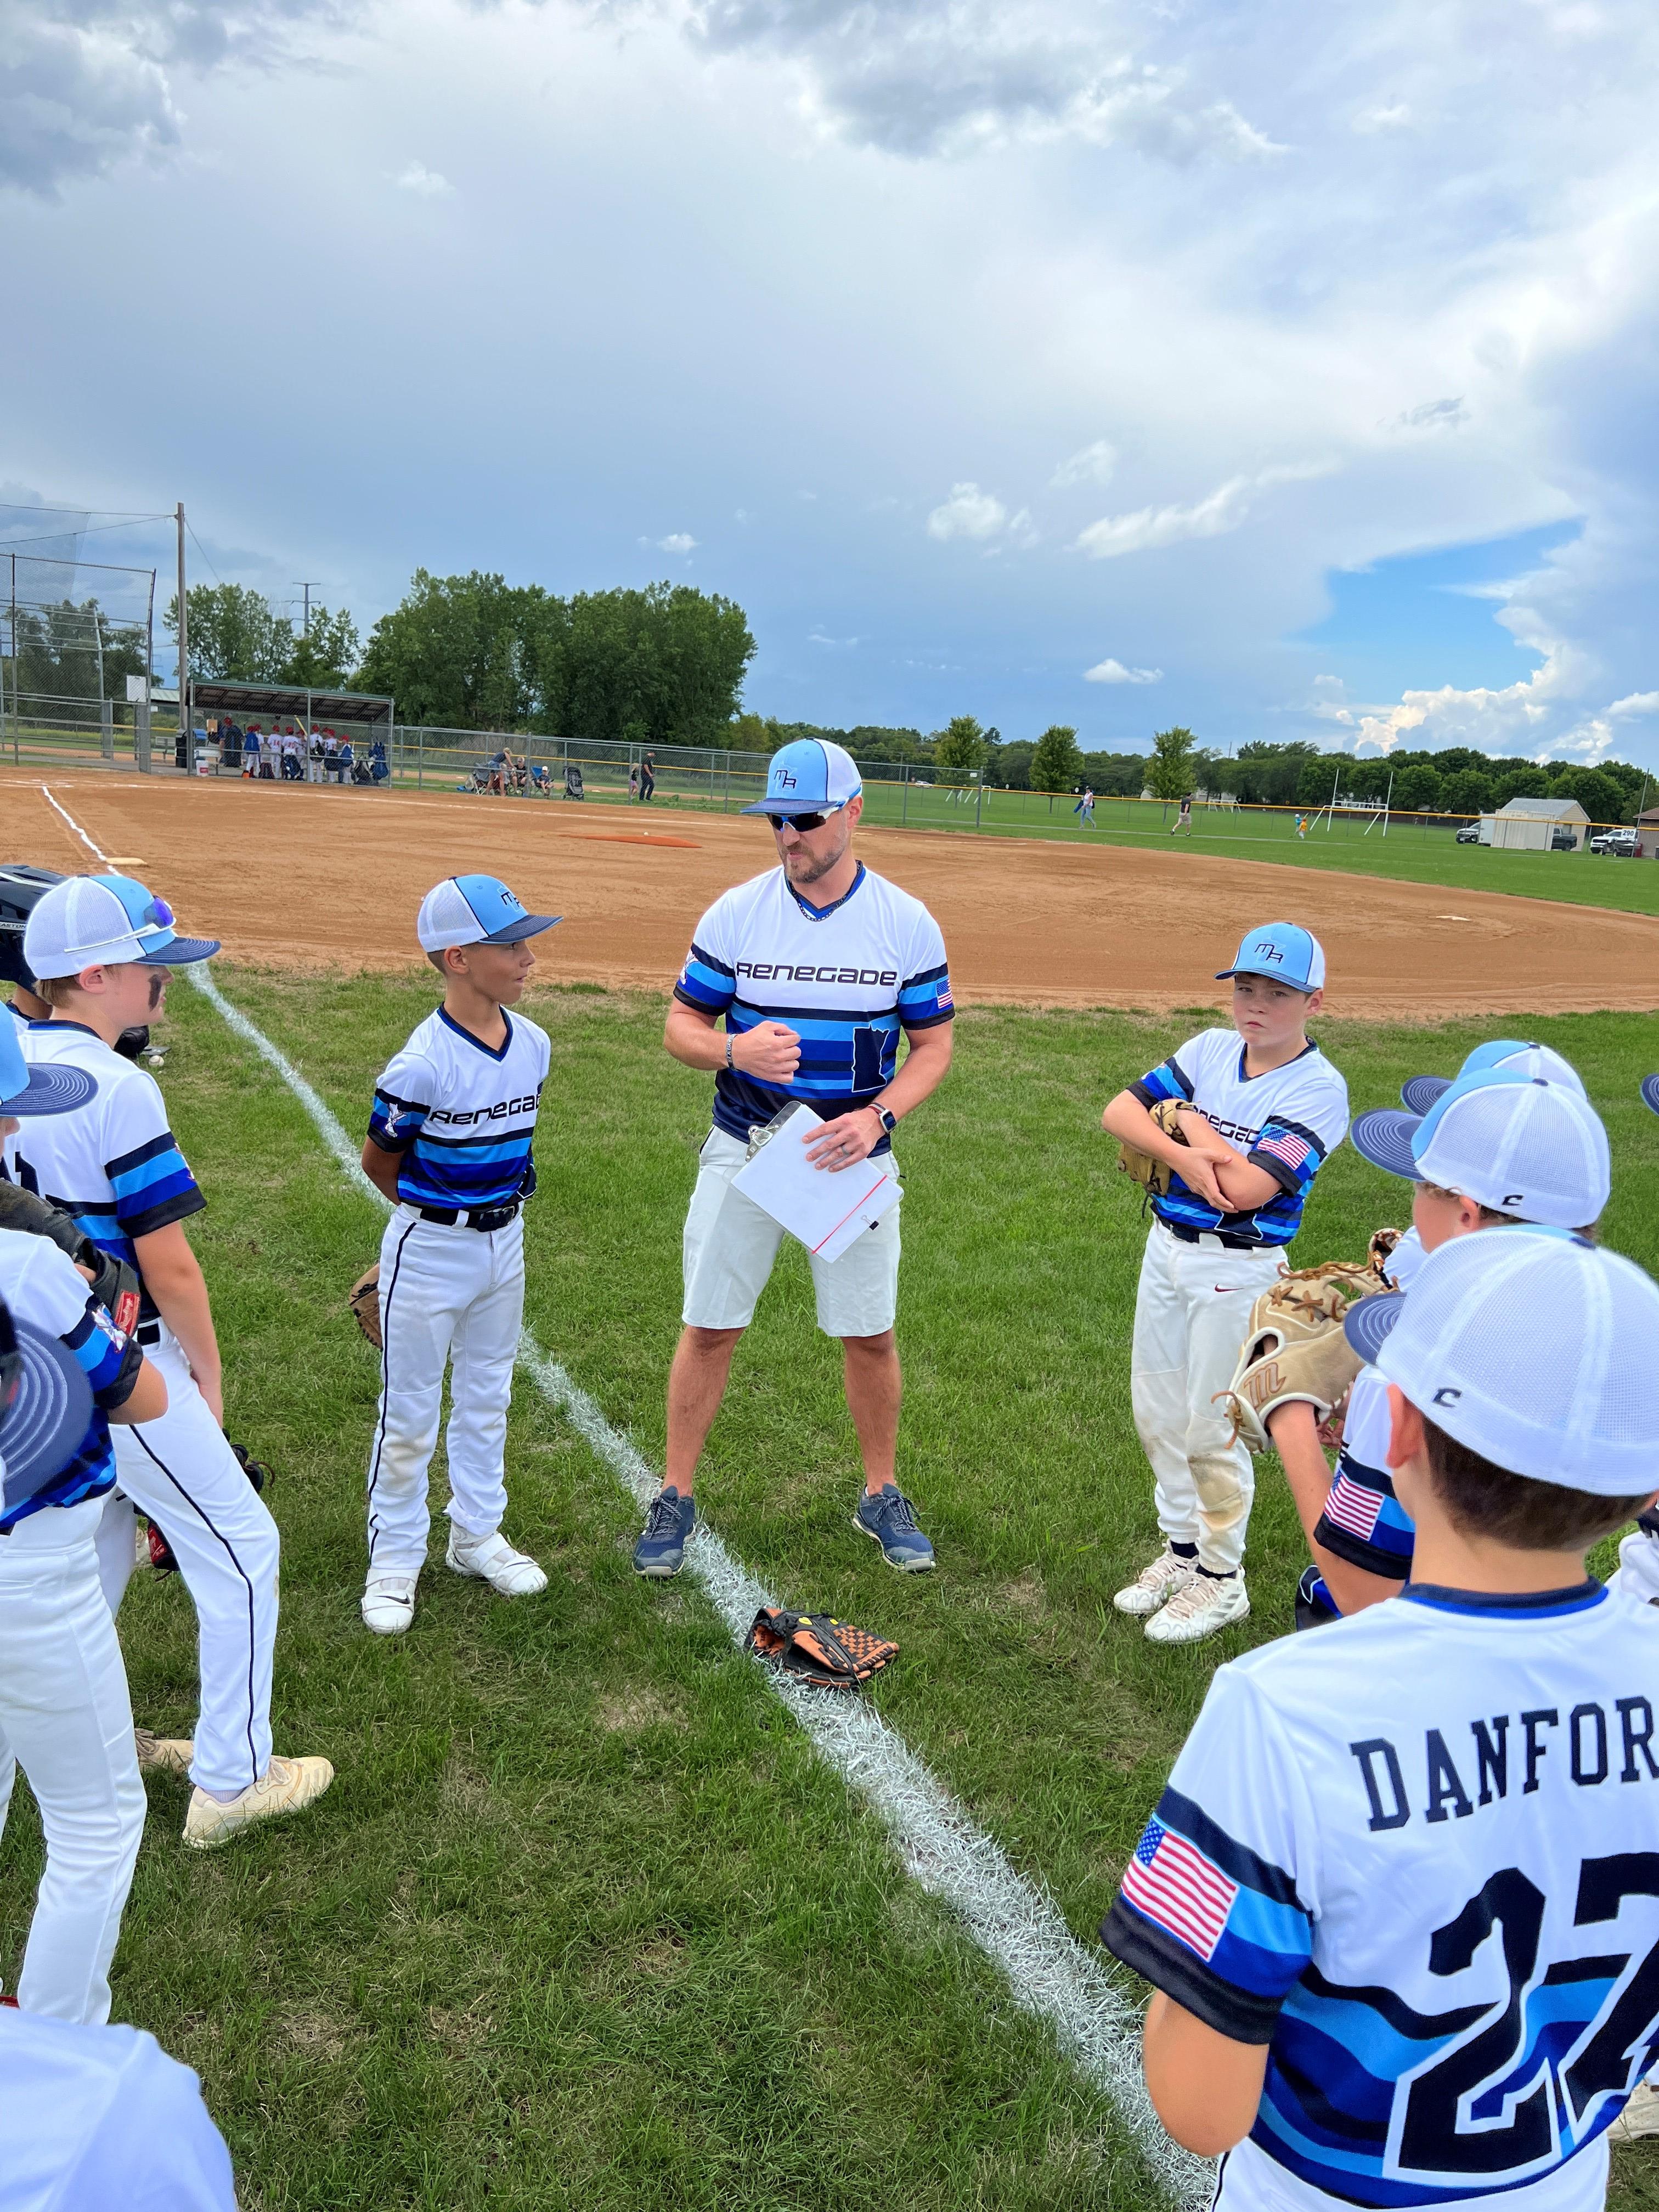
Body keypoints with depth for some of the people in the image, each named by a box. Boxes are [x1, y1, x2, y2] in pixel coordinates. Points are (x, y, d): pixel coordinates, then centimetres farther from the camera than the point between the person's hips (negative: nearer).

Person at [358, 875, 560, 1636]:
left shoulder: (532, 1043, -4)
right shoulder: (422, 1065, -23)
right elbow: (379, 1163, -8)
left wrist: (492, 1203, 11)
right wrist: (439, 1212, 5)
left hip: (504, 1241, 6)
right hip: (429, 1252, -6)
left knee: (487, 1399, 20)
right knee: (410, 1415, 8)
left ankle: (476, 1535, 38)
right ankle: (393, 1559, 26)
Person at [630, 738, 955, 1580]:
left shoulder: (907, 923, -4)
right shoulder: (735, 912, -4)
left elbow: (932, 1044, 1)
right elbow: (682, 1026, 0)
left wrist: (878, 1116, -16)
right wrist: (734, 1049, -23)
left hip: (852, 1155, 0)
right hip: (743, 1150, 0)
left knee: (869, 1335, 9)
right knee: (710, 1328, 6)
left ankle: (881, 1495, 30)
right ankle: (675, 1499, 23)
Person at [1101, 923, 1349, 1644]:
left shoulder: (1318, 1088, -15)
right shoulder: (1210, 1050, 4)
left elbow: (1245, 1189, -26)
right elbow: (1119, 1111, -5)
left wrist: (1194, 1124, -11)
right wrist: (1185, 1154, -20)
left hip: (1237, 1269, -6)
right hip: (1166, 1247, 7)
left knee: (1212, 1427, 3)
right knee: (1157, 1410, 16)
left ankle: (1222, 1580, 23)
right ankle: (1182, 1550, 35)